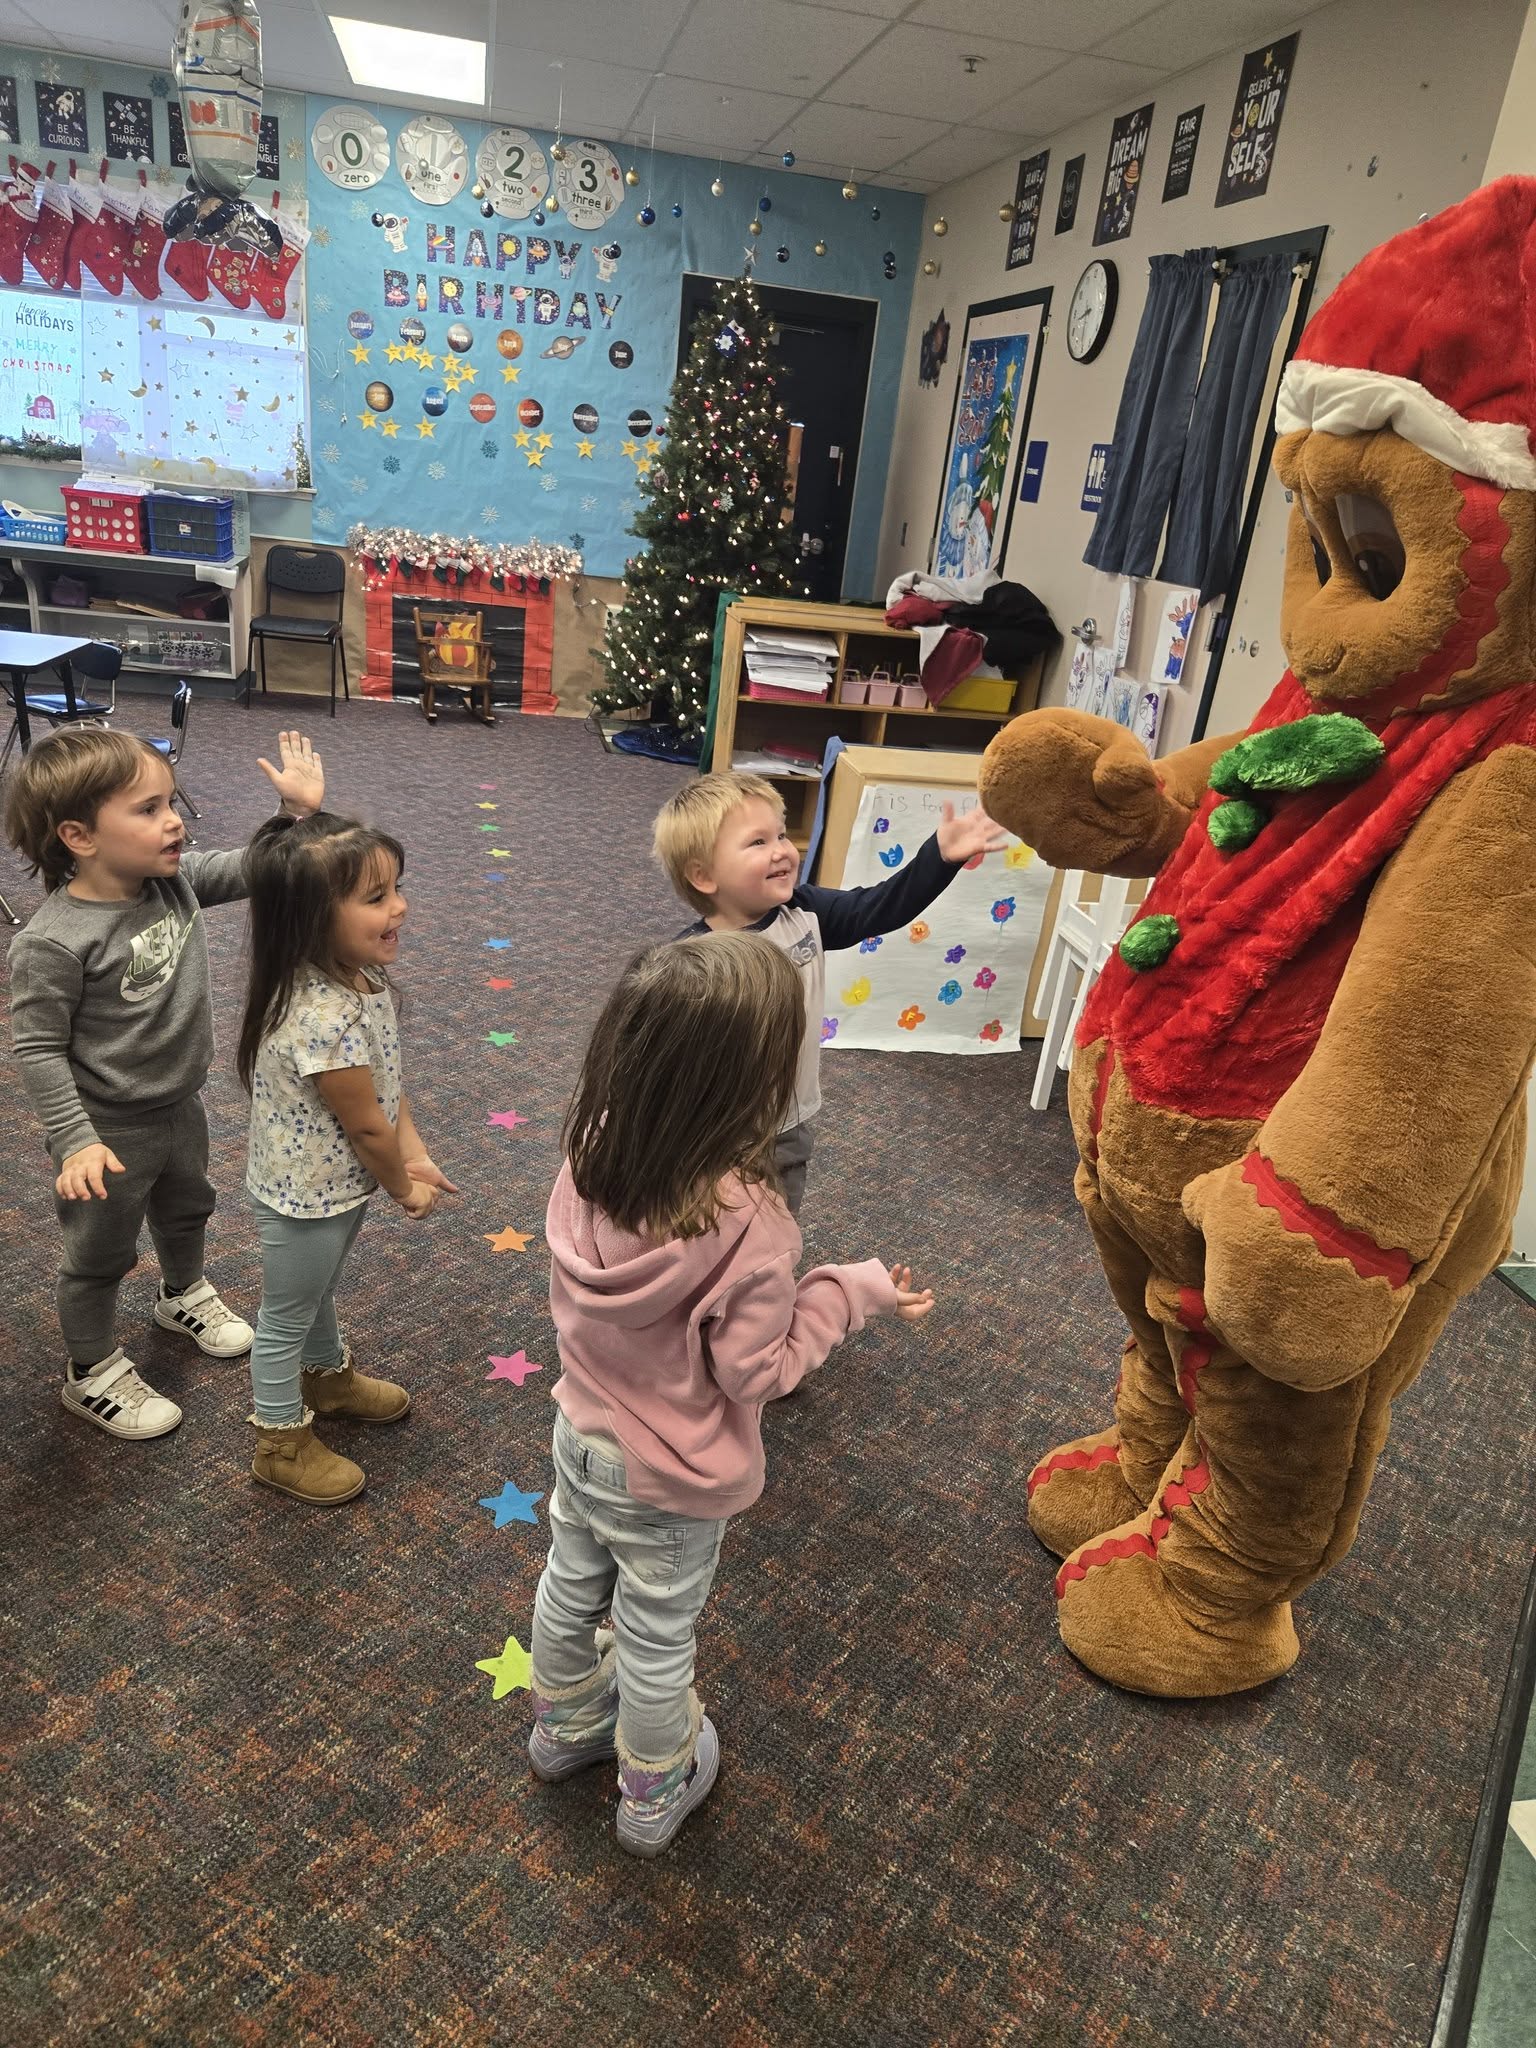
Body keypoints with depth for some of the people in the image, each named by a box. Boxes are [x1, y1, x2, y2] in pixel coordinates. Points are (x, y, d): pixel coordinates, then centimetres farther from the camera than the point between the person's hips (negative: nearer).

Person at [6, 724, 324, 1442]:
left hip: (180, 1106, 7)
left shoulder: (176, 879, -11)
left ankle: (185, 1295, 61)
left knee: (186, 1209, 32)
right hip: (110, 1132, -7)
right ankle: (92, 1375, 38)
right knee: (101, 1257, 15)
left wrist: (300, 810, -19)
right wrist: (75, 1141, -26)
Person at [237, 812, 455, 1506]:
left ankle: (329, 1377, 57)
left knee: (318, 1289, 31)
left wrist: (414, 1156, -5)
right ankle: (282, 1445, 38)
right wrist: (404, 1188, -10)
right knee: (287, 1317, 15)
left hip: (342, 1183, 8)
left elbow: (386, 1079, 1)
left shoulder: (360, 975, -9)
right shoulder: (322, 1019, -38)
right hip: (305, 1196, -8)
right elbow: (366, 1125, -26)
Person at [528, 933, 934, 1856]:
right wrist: (852, 1291, -15)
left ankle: (564, 1725, 58)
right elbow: (756, 1371, -24)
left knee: (573, 1584, 30)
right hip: (671, 1480, -5)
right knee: (657, 1638, 21)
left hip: (582, 1434, 5)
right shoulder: (745, 1225, -38)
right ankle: (654, 1794, 48)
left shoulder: (592, 1156, -20)